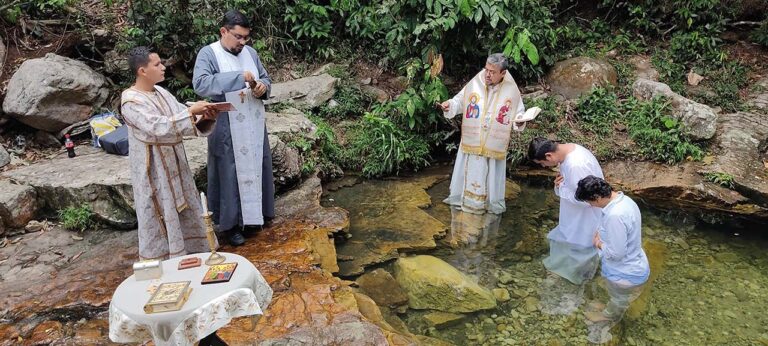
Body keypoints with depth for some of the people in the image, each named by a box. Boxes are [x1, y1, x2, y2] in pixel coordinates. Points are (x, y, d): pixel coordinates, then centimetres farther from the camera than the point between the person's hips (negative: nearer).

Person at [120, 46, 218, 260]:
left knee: (183, 211, 17)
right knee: (159, 217, 4)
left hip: (173, 164, 8)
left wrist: (203, 117, -12)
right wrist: (191, 111, -28)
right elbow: (159, 128, -29)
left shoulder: (160, 92, 6)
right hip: (153, 170, -8)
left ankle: (188, 254, 33)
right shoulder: (131, 101, -18)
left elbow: (183, 119, 8)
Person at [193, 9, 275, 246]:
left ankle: (252, 216, 30)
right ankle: (229, 223, 16)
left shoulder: (250, 53, 8)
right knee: (229, 173, 2)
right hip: (227, 129, -6)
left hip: (254, 126, 6)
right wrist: (238, 77, -30)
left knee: (255, 168, 13)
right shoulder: (208, 54, -10)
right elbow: (200, 84, -25)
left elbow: (266, 78, 17)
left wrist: (263, 87, -9)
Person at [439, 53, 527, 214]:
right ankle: (464, 199, 30)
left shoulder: (512, 91, -6)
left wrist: (519, 121, -18)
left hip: (495, 145, 0)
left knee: (492, 175, 12)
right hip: (472, 143, 1)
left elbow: (519, 113, 4)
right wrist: (449, 105, -16)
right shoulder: (474, 84, -6)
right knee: (470, 172, 11)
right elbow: (459, 101, 4)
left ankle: (492, 203, 32)